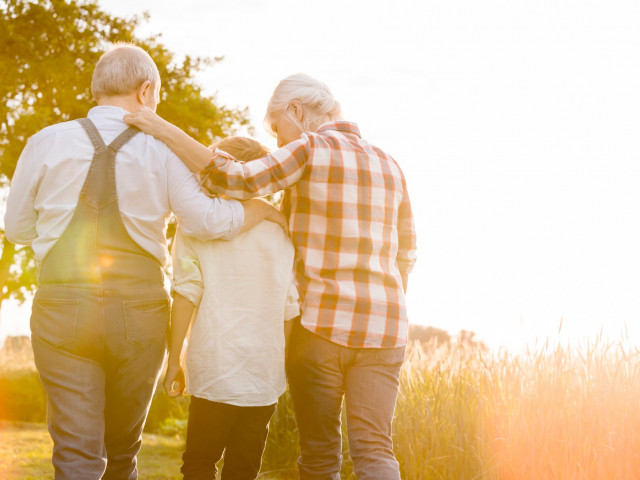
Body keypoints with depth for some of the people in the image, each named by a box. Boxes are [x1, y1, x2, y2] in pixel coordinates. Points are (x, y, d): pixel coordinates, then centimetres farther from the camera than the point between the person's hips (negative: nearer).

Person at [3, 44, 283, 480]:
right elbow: (206, 220, -8)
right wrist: (260, 209, 10)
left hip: (62, 309, 0)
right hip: (139, 312, 1)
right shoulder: (162, 151, -2)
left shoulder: (47, 143, 0)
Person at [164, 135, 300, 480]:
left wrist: (174, 360, 0)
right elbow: (291, 308, 9)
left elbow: (187, 294, -5)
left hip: (216, 371, -3)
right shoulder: (280, 229, 10)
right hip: (266, 374, 3)